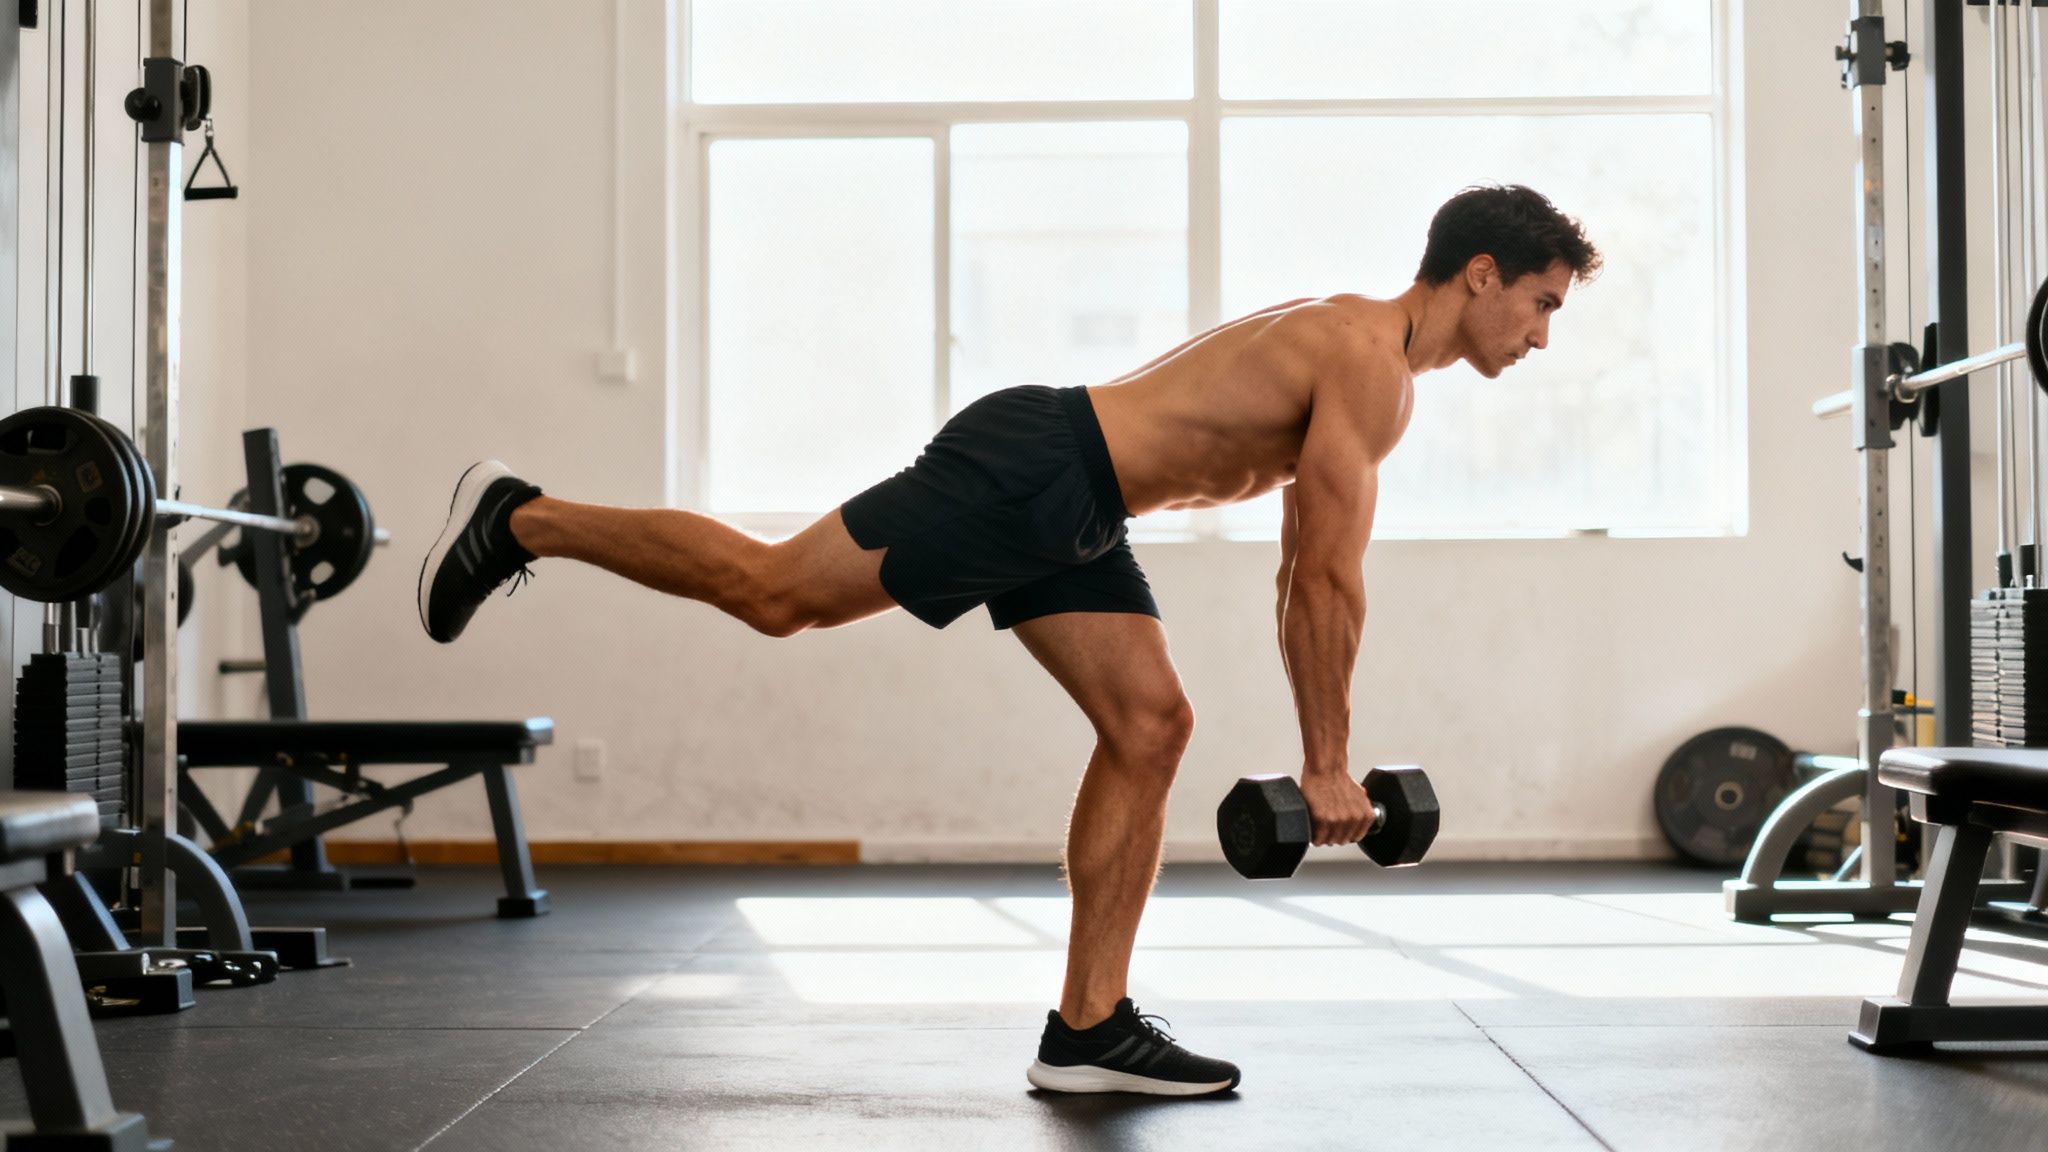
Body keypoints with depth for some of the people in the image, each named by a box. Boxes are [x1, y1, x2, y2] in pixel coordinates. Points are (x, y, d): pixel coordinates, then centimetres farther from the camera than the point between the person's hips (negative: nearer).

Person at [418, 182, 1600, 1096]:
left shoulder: (1373, 366, 17)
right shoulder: (1368, 365, -15)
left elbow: (1307, 577, 22)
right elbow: (1332, 583, -18)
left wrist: (1319, 752, 21)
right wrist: (1327, 765, -11)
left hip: (1071, 512, 10)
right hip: (1030, 471, -10)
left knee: (1150, 726, 4)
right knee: (772, 590, -8)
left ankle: (1090, 1026, 5)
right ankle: (522, 519, 9)